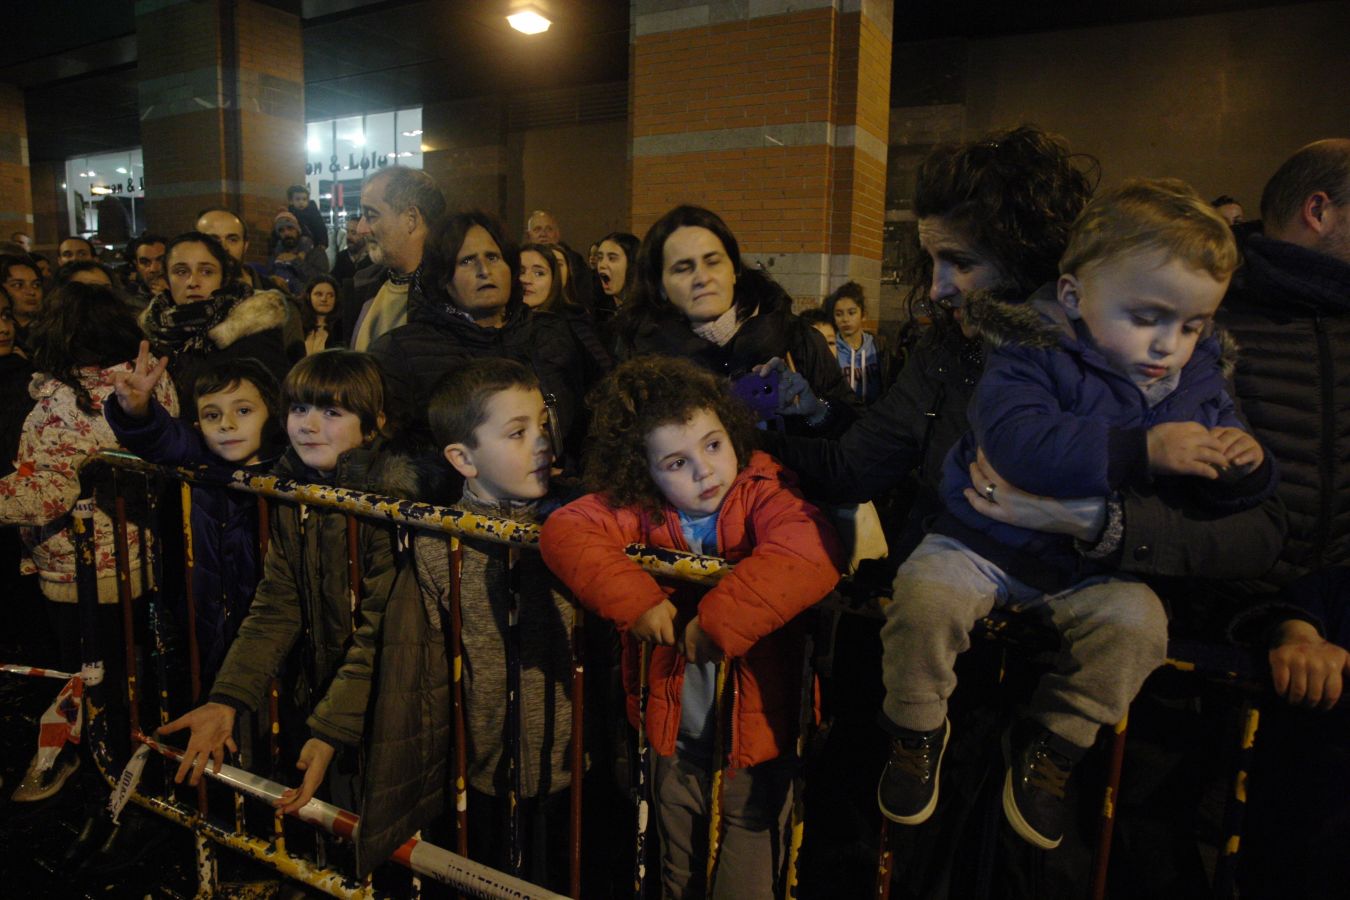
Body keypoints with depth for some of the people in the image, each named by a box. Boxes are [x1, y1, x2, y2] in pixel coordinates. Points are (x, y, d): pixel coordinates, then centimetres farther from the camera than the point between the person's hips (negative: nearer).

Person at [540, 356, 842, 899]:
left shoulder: (764, 494, -17)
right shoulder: (637, 509, -9)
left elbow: (809, 555, -35)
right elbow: (565, 530, -19)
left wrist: (719, 621, -36)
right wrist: (634, 600, -28)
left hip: (755, 729, -3)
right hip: (674, 735, 3)